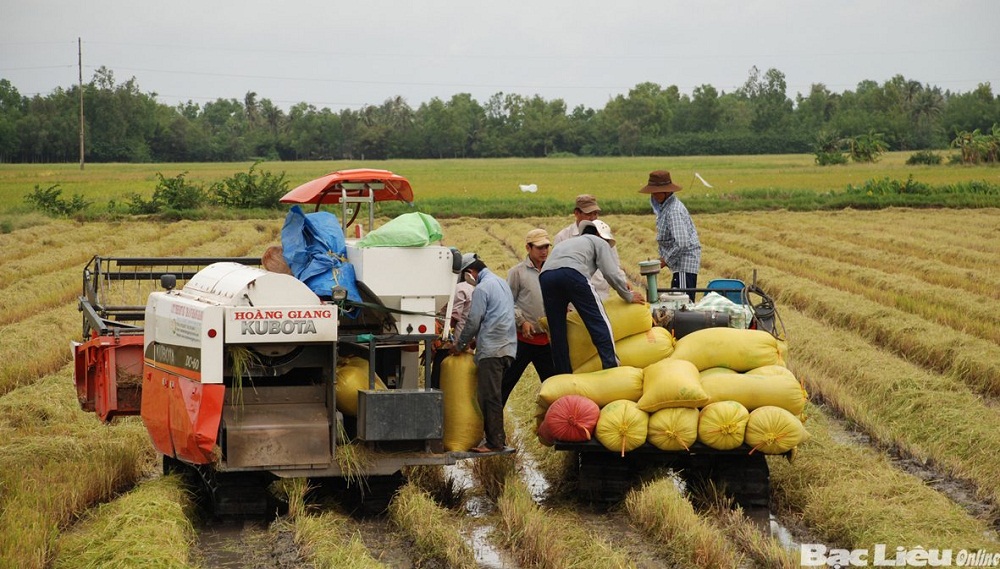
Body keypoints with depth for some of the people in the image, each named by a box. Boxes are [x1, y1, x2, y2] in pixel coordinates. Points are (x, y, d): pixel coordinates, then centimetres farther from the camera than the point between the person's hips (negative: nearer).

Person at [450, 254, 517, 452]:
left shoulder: (482, 288, -9)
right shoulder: (502, 283, 20)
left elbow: (473, 321, -10)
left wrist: (459, 345, 4)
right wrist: (472, 341, 25)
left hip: (491, 350, -9)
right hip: (507, 347, 9)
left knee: (489, 397, -7)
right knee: (494, 396, 13)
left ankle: (494, 442, -8)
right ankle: (499, 438, 13)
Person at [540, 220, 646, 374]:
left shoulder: (566, 243, 43)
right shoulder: (599, 243, 25)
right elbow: (611, 274, 13)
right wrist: (629, 296, 26)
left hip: (545, 276, 5)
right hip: (573, 274, -5)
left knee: (557, 333, 10)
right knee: (599, 323, 1)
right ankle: (612, 367, -7)